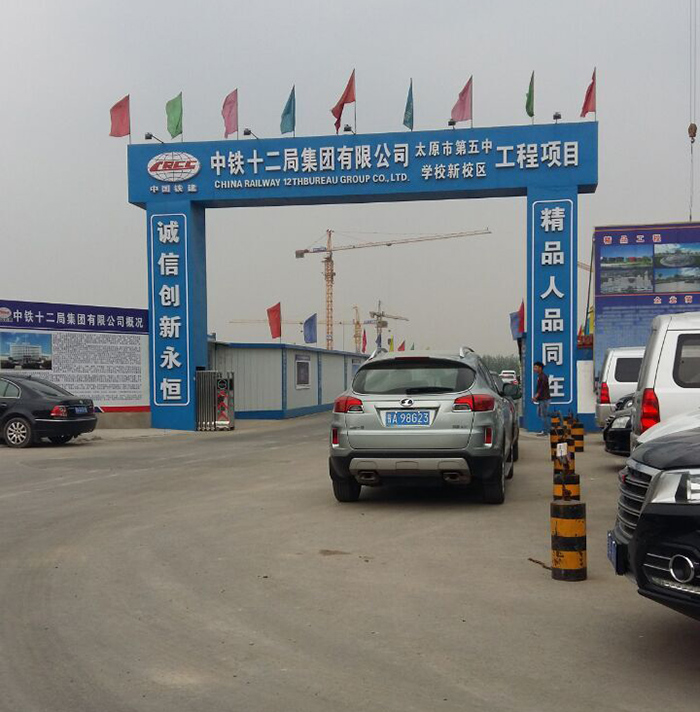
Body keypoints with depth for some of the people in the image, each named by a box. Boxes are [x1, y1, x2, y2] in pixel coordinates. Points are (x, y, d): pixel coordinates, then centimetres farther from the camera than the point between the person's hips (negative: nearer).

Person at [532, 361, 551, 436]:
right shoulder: (539, 376, 16)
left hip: (544, 399, -10)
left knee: (544, 415, -6)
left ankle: (545, 431, -2)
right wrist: (535, 397, 13)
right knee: (540, 414, 13)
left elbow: (542, 388, -20)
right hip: (540, 399, 10)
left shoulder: (543, 377, -14)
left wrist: (536, 397, -23)